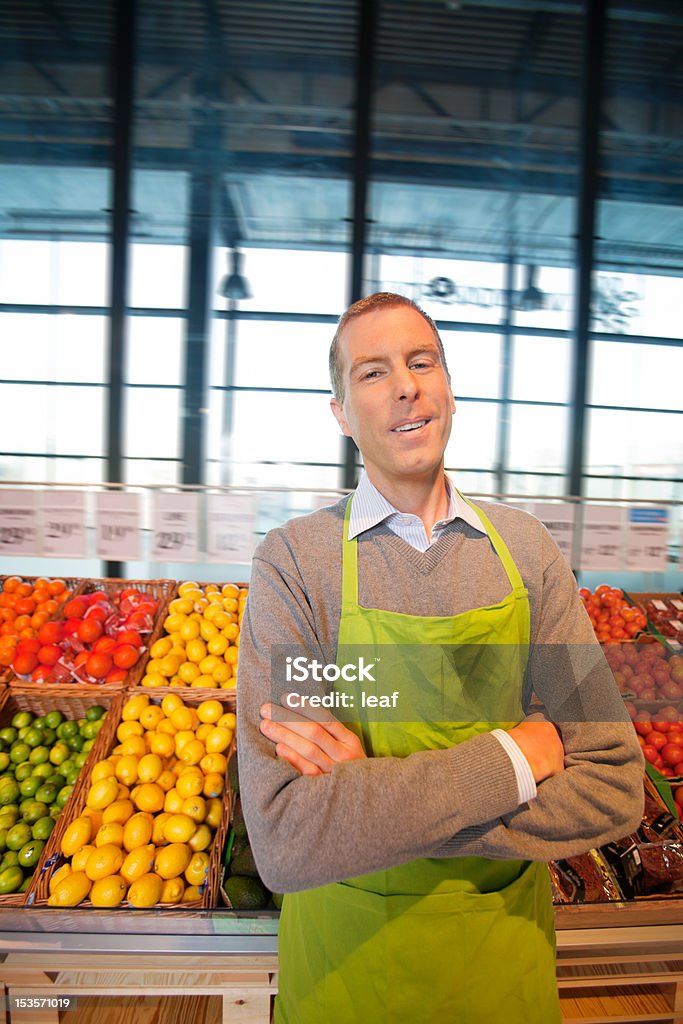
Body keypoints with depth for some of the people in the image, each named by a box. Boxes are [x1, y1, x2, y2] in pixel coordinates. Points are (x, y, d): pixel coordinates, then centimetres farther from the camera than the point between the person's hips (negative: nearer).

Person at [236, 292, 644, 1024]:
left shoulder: (524, 547, -9)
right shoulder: (294, 561, -18)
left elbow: (613, 786, -14)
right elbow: (286, 841, -26)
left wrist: (374, 796, -24)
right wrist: (518, 754, -23)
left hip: (505, 941, 2)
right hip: (345, 950, -2)